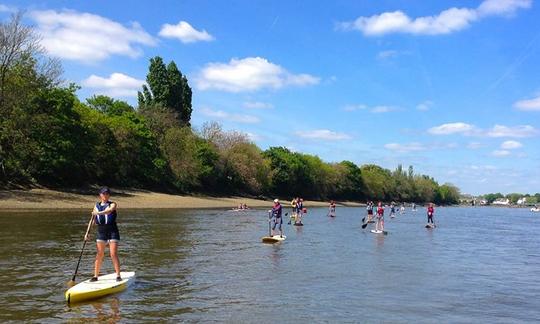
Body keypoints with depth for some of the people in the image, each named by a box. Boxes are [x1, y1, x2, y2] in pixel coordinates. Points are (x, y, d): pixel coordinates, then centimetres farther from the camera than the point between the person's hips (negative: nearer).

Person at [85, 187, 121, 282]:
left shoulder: (112, 204, 0)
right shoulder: (96, 205, 12)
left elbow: (109, 210, -24)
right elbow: (93, 220, 11)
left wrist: (99, 213, -42)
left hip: (112, 231, -3)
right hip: (101, 232, 3)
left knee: (114, 254, -9)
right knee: (99, 255, 3)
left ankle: (118, 275, -4)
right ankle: (95, 276, 11)